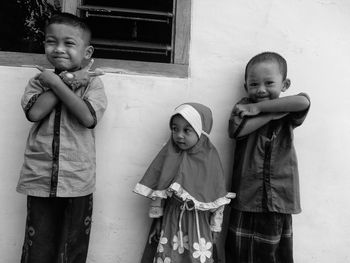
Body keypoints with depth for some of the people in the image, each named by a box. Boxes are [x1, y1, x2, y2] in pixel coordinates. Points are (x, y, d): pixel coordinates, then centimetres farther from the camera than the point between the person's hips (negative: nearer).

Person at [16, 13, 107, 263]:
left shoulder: (92, 82, -2)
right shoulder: (39, 80, 4)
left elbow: (88, 117, -19)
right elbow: (34, 112, -14)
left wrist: (56, 82, -15)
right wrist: (68, 80, -13)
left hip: (77, 181, -1)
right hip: (40, 179, 2)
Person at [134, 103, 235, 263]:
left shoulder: (210, 158, -10)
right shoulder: (169, 154, -7)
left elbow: (218, 198, -3)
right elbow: (157, 190, -1)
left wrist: (215, 227, 1)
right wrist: (157, 221, 1)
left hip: (199, 221, -1)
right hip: (171, 219, 1)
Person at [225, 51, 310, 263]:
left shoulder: (289, 115, 5)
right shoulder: (244, 106, 4)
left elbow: (303, 101, -18)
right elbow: (238, 129, -17)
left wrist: (258, 108, -18)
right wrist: (276, 111, -14)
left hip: (279, 200, 1)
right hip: (246, 199, -1)